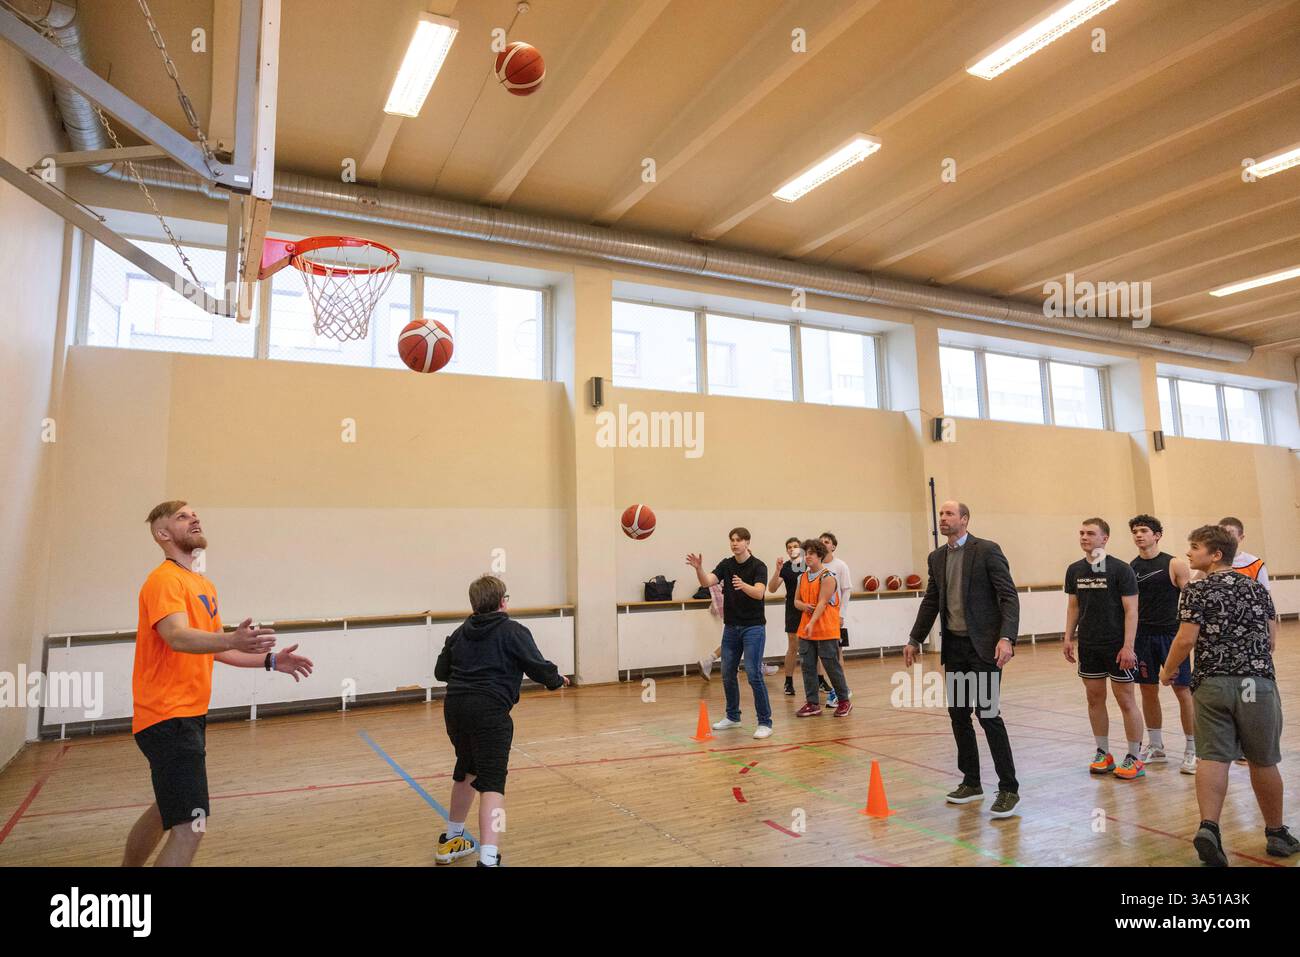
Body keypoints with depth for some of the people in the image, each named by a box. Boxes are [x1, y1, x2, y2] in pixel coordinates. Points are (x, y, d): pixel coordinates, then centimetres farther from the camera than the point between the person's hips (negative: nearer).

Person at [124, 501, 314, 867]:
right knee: (191, 826, -14)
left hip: (189, 715, 10)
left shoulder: (205, 586, 14)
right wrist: (232, 639, -50)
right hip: (169, 717, -10)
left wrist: (269, 660, 12)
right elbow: (178, 637, -32)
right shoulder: (165, 580, -14)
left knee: (165, 812, 24)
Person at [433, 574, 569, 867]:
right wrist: (557, 679, 18)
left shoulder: (460, 633, 16)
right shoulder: (513, 631, 0)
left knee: (467, 772, 27)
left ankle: (451, 841, 44)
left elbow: (441, 672, 22)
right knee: (492, 783, -10)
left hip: (454, 707, 7)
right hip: (489, 711, -7)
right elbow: (538, 667, -3)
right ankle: (488, 859, -24)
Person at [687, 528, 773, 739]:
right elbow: (707, 582, -13)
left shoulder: (758, 566, -11)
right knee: (728, 674, 11)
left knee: (754, 674, -11)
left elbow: (759, 593, -27)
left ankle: (765, 722, 0)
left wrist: (743, 585, -47)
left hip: (753, 627, -5)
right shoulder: (726, 564, 3)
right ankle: (733, 716, 27)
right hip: (731, 626, 6)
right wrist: (699, 568, -33)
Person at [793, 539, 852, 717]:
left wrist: (812, 623, -29)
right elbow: (797, 601, 13)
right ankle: (813, 704, 13)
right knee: (808, 666, 5)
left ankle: (844, 701, 19)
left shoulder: (828, 577, -10)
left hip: (826, 631, -6)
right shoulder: (803, 577, 11)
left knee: (832, 666, 2)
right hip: (805, 631, 6)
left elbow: (822, 603, -19)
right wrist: (804, 606, -10)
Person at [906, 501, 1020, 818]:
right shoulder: (936, 558, 10)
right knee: (958, 714, 10)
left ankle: (1008, 788, 6)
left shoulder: (987, 550, -8)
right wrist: (915, 640, 14)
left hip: (983, 645, -6)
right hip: (953, 646, 6)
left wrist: (1007, 637, -24)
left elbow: (1009, 596, -12)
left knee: (987, 713, -7)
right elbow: (930, 602, 16)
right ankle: (971, 783, 24)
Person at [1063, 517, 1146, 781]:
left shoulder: (1120, 569, -10)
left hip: (1116, 645, -5)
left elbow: (1131, 609, -11)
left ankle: (1134, 758, 14)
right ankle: (1103, 754, 22)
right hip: (1088, 645, 5)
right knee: (1095, 698, 11)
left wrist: (1128, 646, -16)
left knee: (1126, 700, 3)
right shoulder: (1075, 570, 5)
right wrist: (1068, 638, 7)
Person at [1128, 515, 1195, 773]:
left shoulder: (1174, 565, -4)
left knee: (1183, 691, -1)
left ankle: (1192, 751, 11)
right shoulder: (1129, 568, 6)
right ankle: (1155, 747, 24)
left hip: (1171, 634, -4)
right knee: (1148, 691, 10)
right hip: (1142, 636, 4)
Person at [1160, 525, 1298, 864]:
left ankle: (1208, 826, -16)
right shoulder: (1257, 587, 9)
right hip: (1258, 682, 3)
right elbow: (1272, 640, 10)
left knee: (1212, 758, -1)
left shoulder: (1196, 591, -4)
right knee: (1263, 762, 15)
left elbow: (1186, 639, -11)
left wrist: (1168, 671, 4)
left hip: (1211, 684, -3)